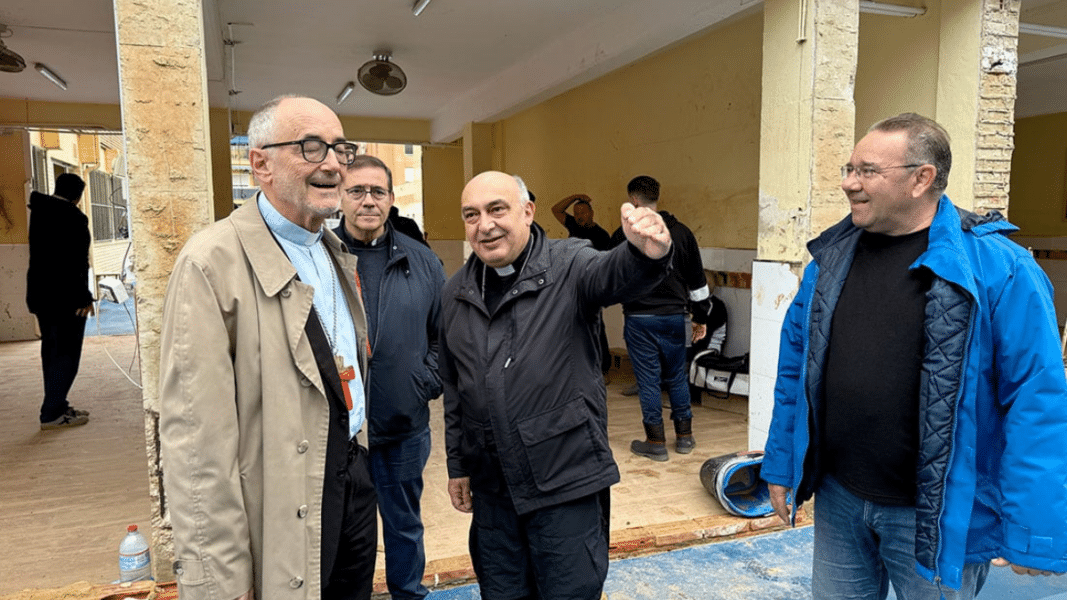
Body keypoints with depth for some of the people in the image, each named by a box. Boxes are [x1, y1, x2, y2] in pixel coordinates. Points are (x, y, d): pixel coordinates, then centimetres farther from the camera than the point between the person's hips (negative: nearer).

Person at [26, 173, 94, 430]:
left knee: (51, 351, 14)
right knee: (67, 353, -4)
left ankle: (57, 406, 21)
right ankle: (52, 413, -5)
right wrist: (84, 298, -15)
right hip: (66, 298, -9)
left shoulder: (38, 214, 14)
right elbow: (78, 262, -18)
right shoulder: (74, 218, -13)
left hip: (39, 295, 9)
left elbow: (37, 256, 17)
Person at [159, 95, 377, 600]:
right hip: (282, 516, -7)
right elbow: (196, 439, -20)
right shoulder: (213, 262, -16)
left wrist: (361, 461, 18)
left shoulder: (340, 256, 10)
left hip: (354, 480, 7)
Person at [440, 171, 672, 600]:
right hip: (491, 488, 5)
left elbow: (616, 275, -32)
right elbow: (454, 388, 13)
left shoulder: (569, 266, -9)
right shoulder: (455, 293, 6)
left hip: (567, 481, -4)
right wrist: (457, 465, 15)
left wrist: (648, 254, -55)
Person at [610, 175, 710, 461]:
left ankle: (656, 442, 9)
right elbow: (698, 280, 8)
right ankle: (684, 436, 23)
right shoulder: (682, 232, 4)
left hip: (640, 319, -3)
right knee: (677, 376, 15)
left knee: (648, 379, 3)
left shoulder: (624, 235, -6)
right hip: (674, 316, 4)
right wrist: (701, 316, 17)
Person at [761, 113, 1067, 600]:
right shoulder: (831, 257, 0)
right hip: (837, 498, 4)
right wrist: (781, 466, 8)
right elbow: (796, 365, 6)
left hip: (938, 515, -4)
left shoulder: (998, 268, -14)